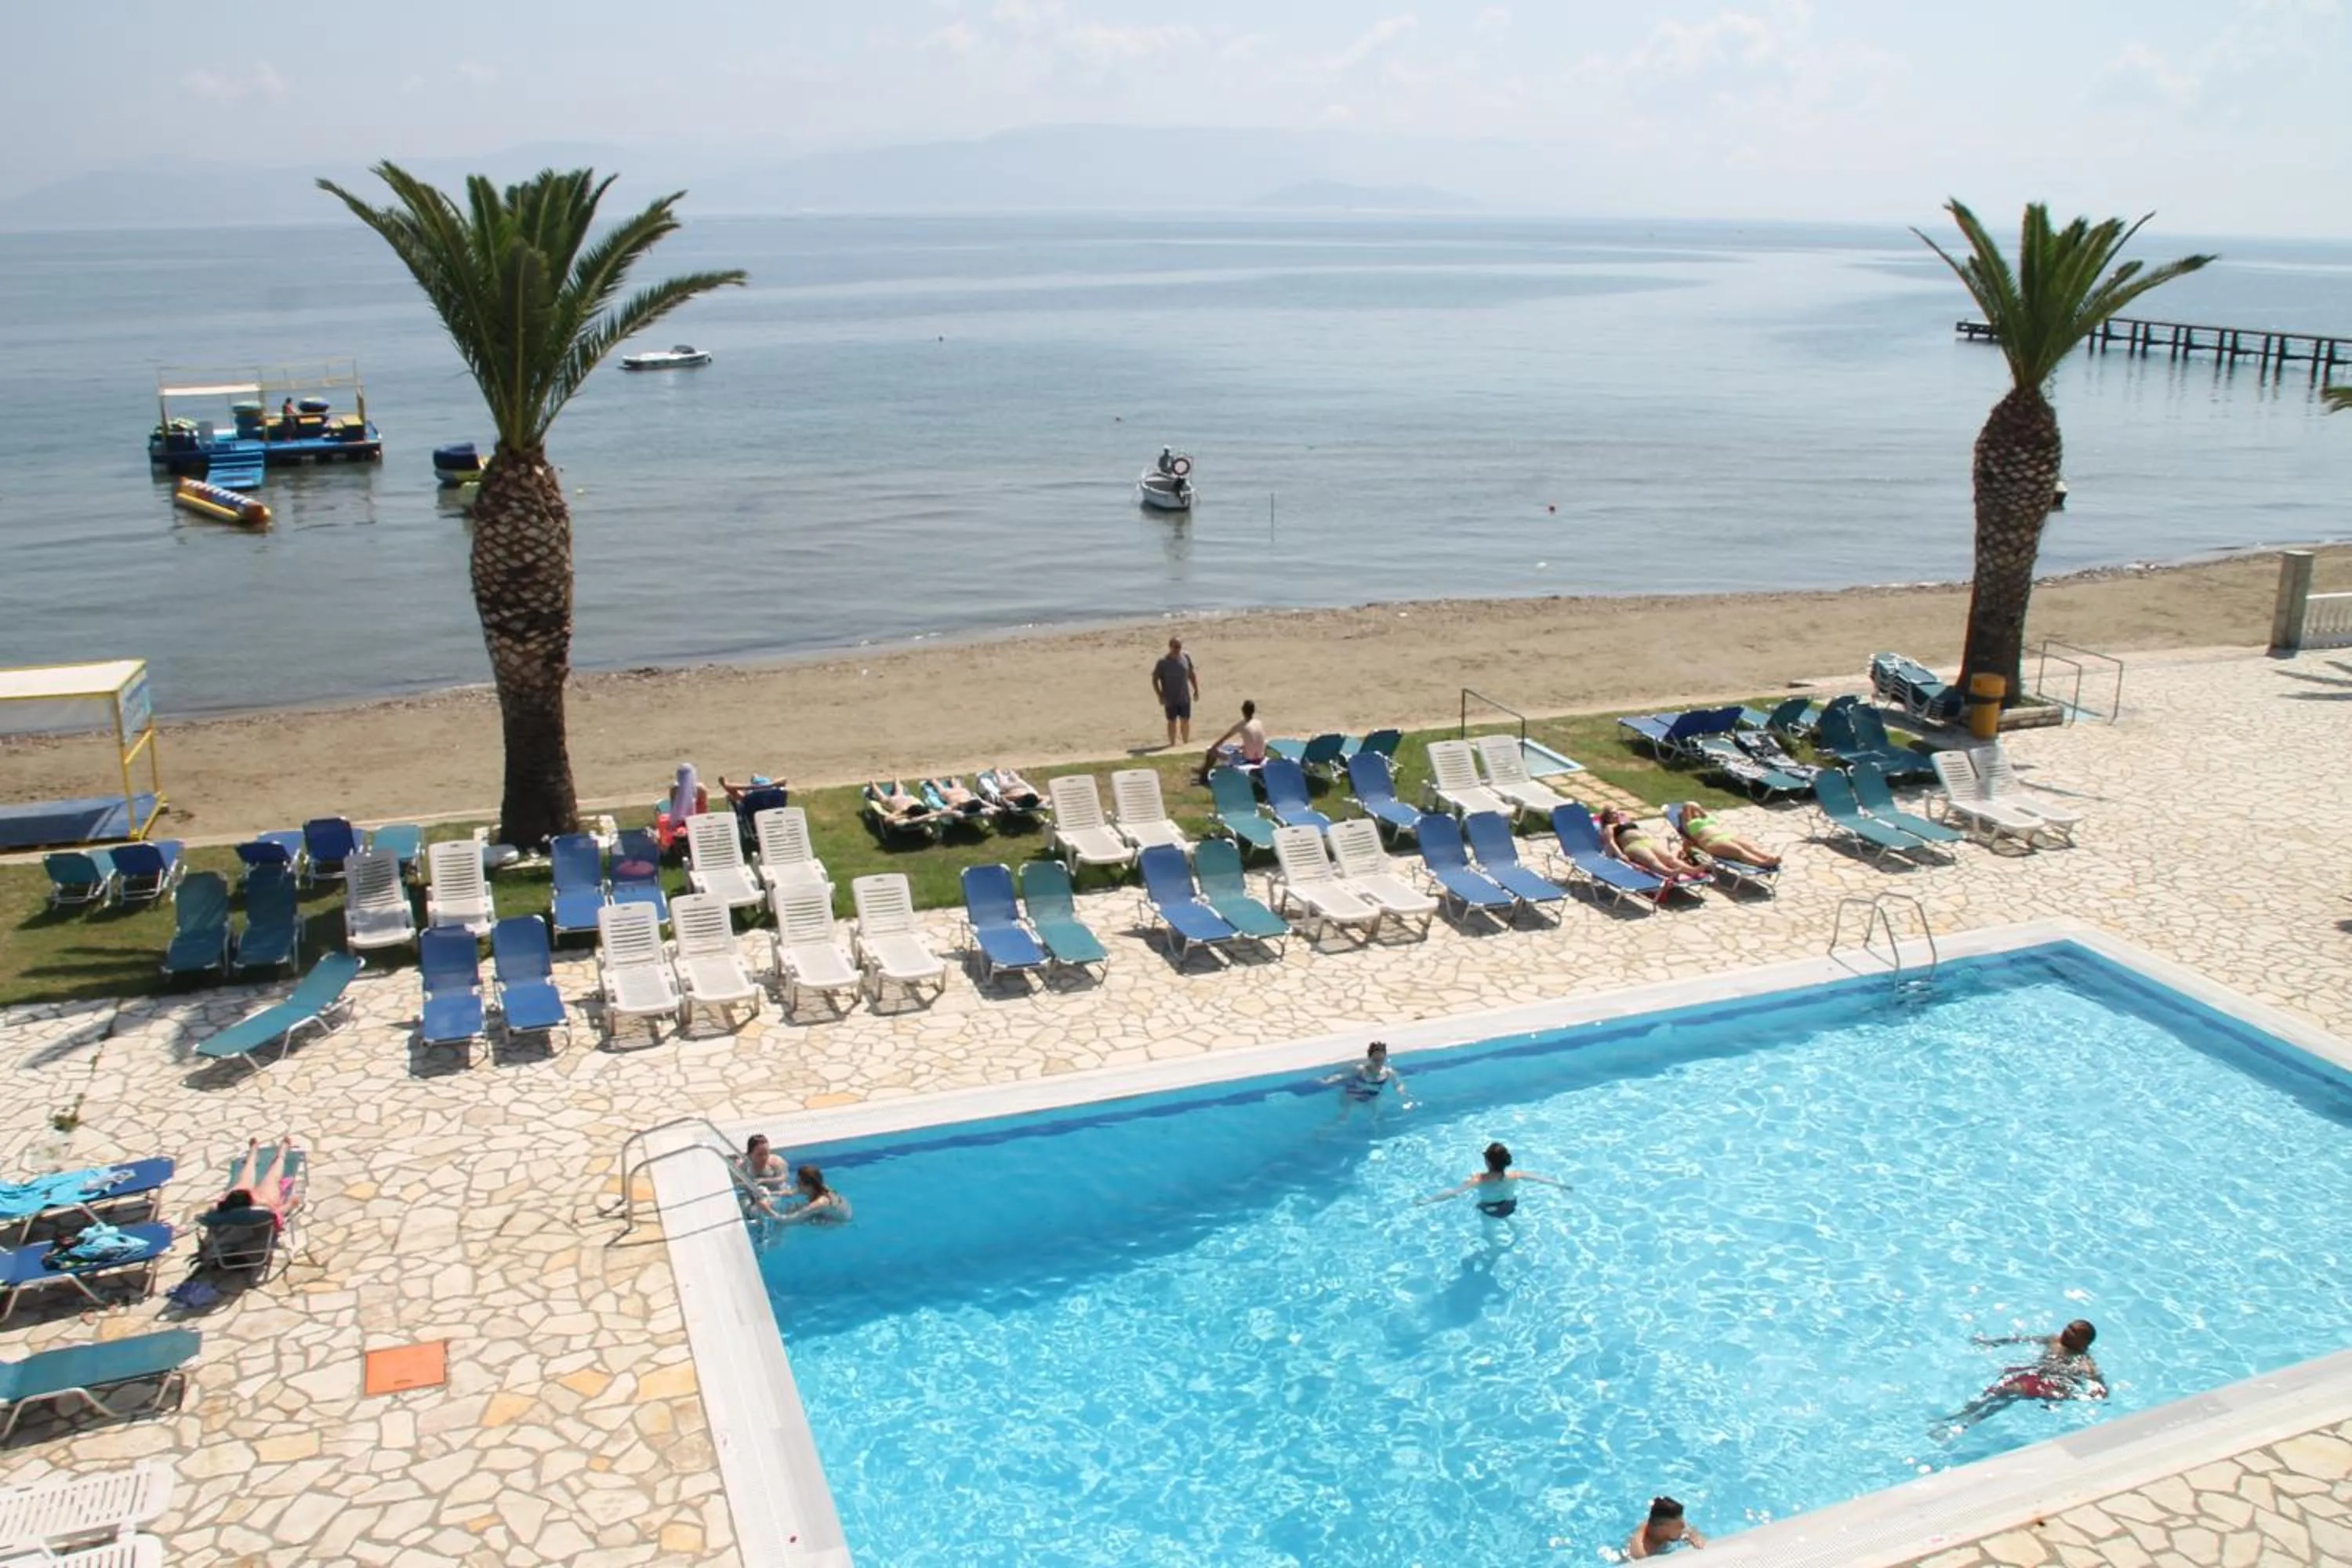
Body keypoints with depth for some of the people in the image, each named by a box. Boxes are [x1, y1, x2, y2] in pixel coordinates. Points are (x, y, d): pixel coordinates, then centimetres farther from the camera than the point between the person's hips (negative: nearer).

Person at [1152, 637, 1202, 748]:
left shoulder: (1186, 657, -3)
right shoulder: (1163, 662, -15)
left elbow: (1191, 674, 11)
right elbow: (1155, 679, -9)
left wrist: (1196, 690, 10)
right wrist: (1160, 696, -14)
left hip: (1185, 698, 3)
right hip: (1170, 700, -3)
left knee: (1185, 721, 13)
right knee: (1172, 722, 9)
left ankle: (1186, 743, 31)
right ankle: (1173, 745, 23)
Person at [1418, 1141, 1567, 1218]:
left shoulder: (1479, 1180, -40)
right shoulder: (1513, 1176, -33)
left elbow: (1453, 1193, -43)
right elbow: (1538, 1178, -19)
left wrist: (1427, 1200, -42)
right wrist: (1560, 1184, -5)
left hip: (1490, 1210, -2)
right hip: (1510, 1207, 2)